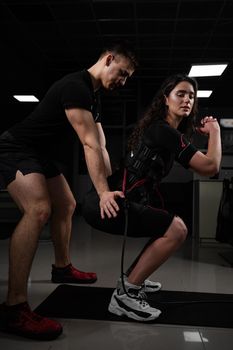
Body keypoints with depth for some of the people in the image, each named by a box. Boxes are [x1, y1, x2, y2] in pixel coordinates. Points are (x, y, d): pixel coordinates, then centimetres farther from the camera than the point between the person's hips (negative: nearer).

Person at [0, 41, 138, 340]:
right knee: (39, 210, -30)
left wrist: (112, 187, 7)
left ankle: (62, 268, 36)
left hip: (41, 155, 11)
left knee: (66, 206, 17)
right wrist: (103, 192, -31)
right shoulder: (76, 86, -22)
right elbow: (90, 144, -30)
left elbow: (101, 147, 9)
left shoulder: (93, 98, 10)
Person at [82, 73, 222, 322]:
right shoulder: (163, 131, -13)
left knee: (172, 227, 20)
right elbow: (210, 167, -16)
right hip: (107, 204, -10)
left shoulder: (168, 132, 17)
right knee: (176, 231, -16)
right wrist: (215, 131, 0)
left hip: (113, 201, 10)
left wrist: (204, 132, 17)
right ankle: (124, 294, -8)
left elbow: (196, 164, 26)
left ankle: (132, 277, 25)